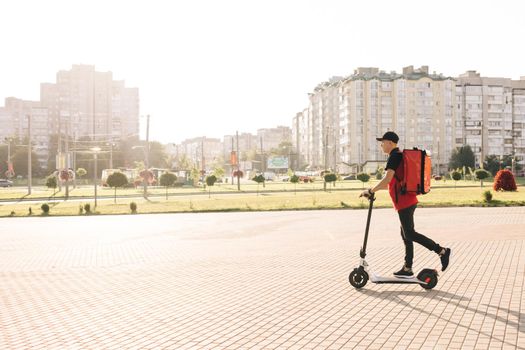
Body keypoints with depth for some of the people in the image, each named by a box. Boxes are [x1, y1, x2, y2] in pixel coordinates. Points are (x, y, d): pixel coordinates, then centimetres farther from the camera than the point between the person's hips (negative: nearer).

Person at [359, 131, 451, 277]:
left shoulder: (395, 156, -11)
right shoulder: (400, 156, 20)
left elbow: (387, 179, -22)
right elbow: (393, 183, 24)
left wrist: (370, 191, -15)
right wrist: (374, 190, 23)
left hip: (404, 202, -10)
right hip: (408, 201, 10)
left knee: (409, 234, -8)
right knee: (406, 234, 11)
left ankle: (442, 251, -8)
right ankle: (407, 268, 15)